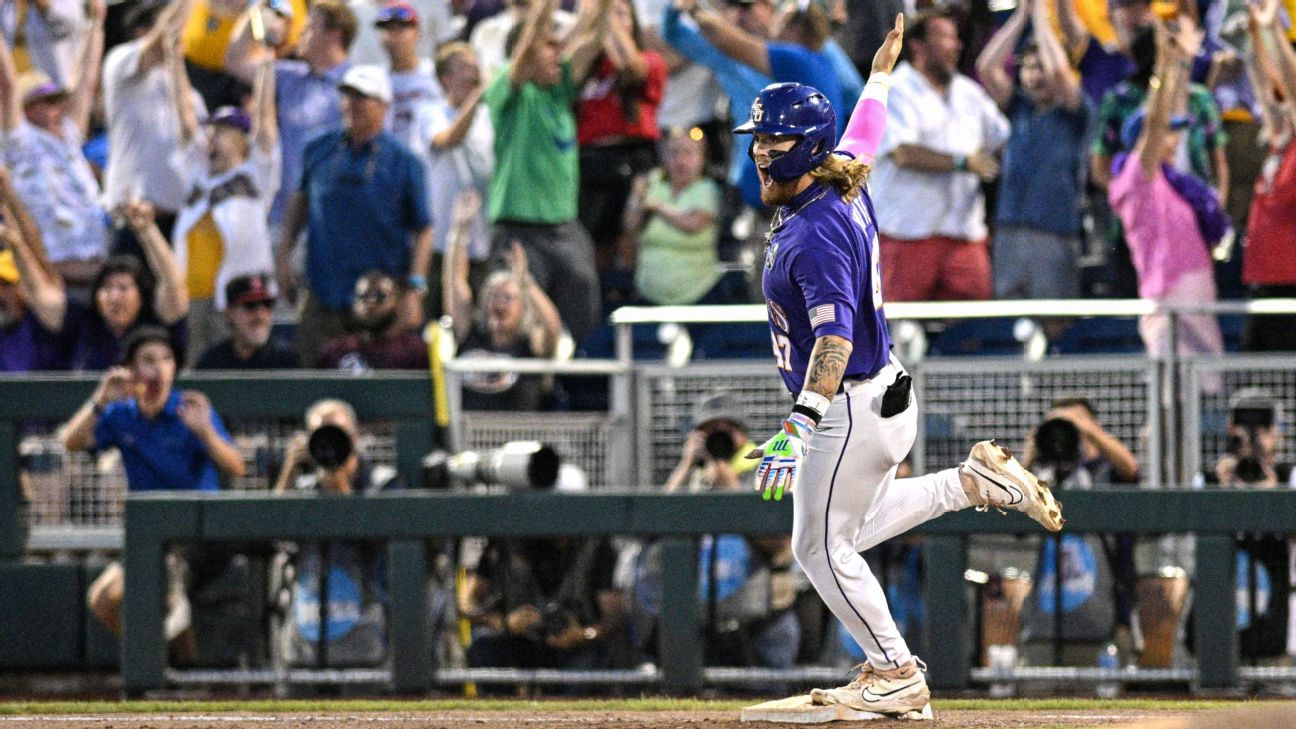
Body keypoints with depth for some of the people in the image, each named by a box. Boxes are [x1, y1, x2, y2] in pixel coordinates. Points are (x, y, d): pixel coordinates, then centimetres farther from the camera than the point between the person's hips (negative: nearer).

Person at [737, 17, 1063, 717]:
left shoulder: (816, 233, -25)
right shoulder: (841, 183, 2)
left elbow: (835, 335, -36)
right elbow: (863, 130, 25)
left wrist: (801, 422, -45)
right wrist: (883, 68, 44)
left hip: (854, 409, -10)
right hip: (885, 394, 10)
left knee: (821, 546, 1)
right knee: (849, 526, 26)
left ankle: (896, 675, 9)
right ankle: (976, 481, 24)